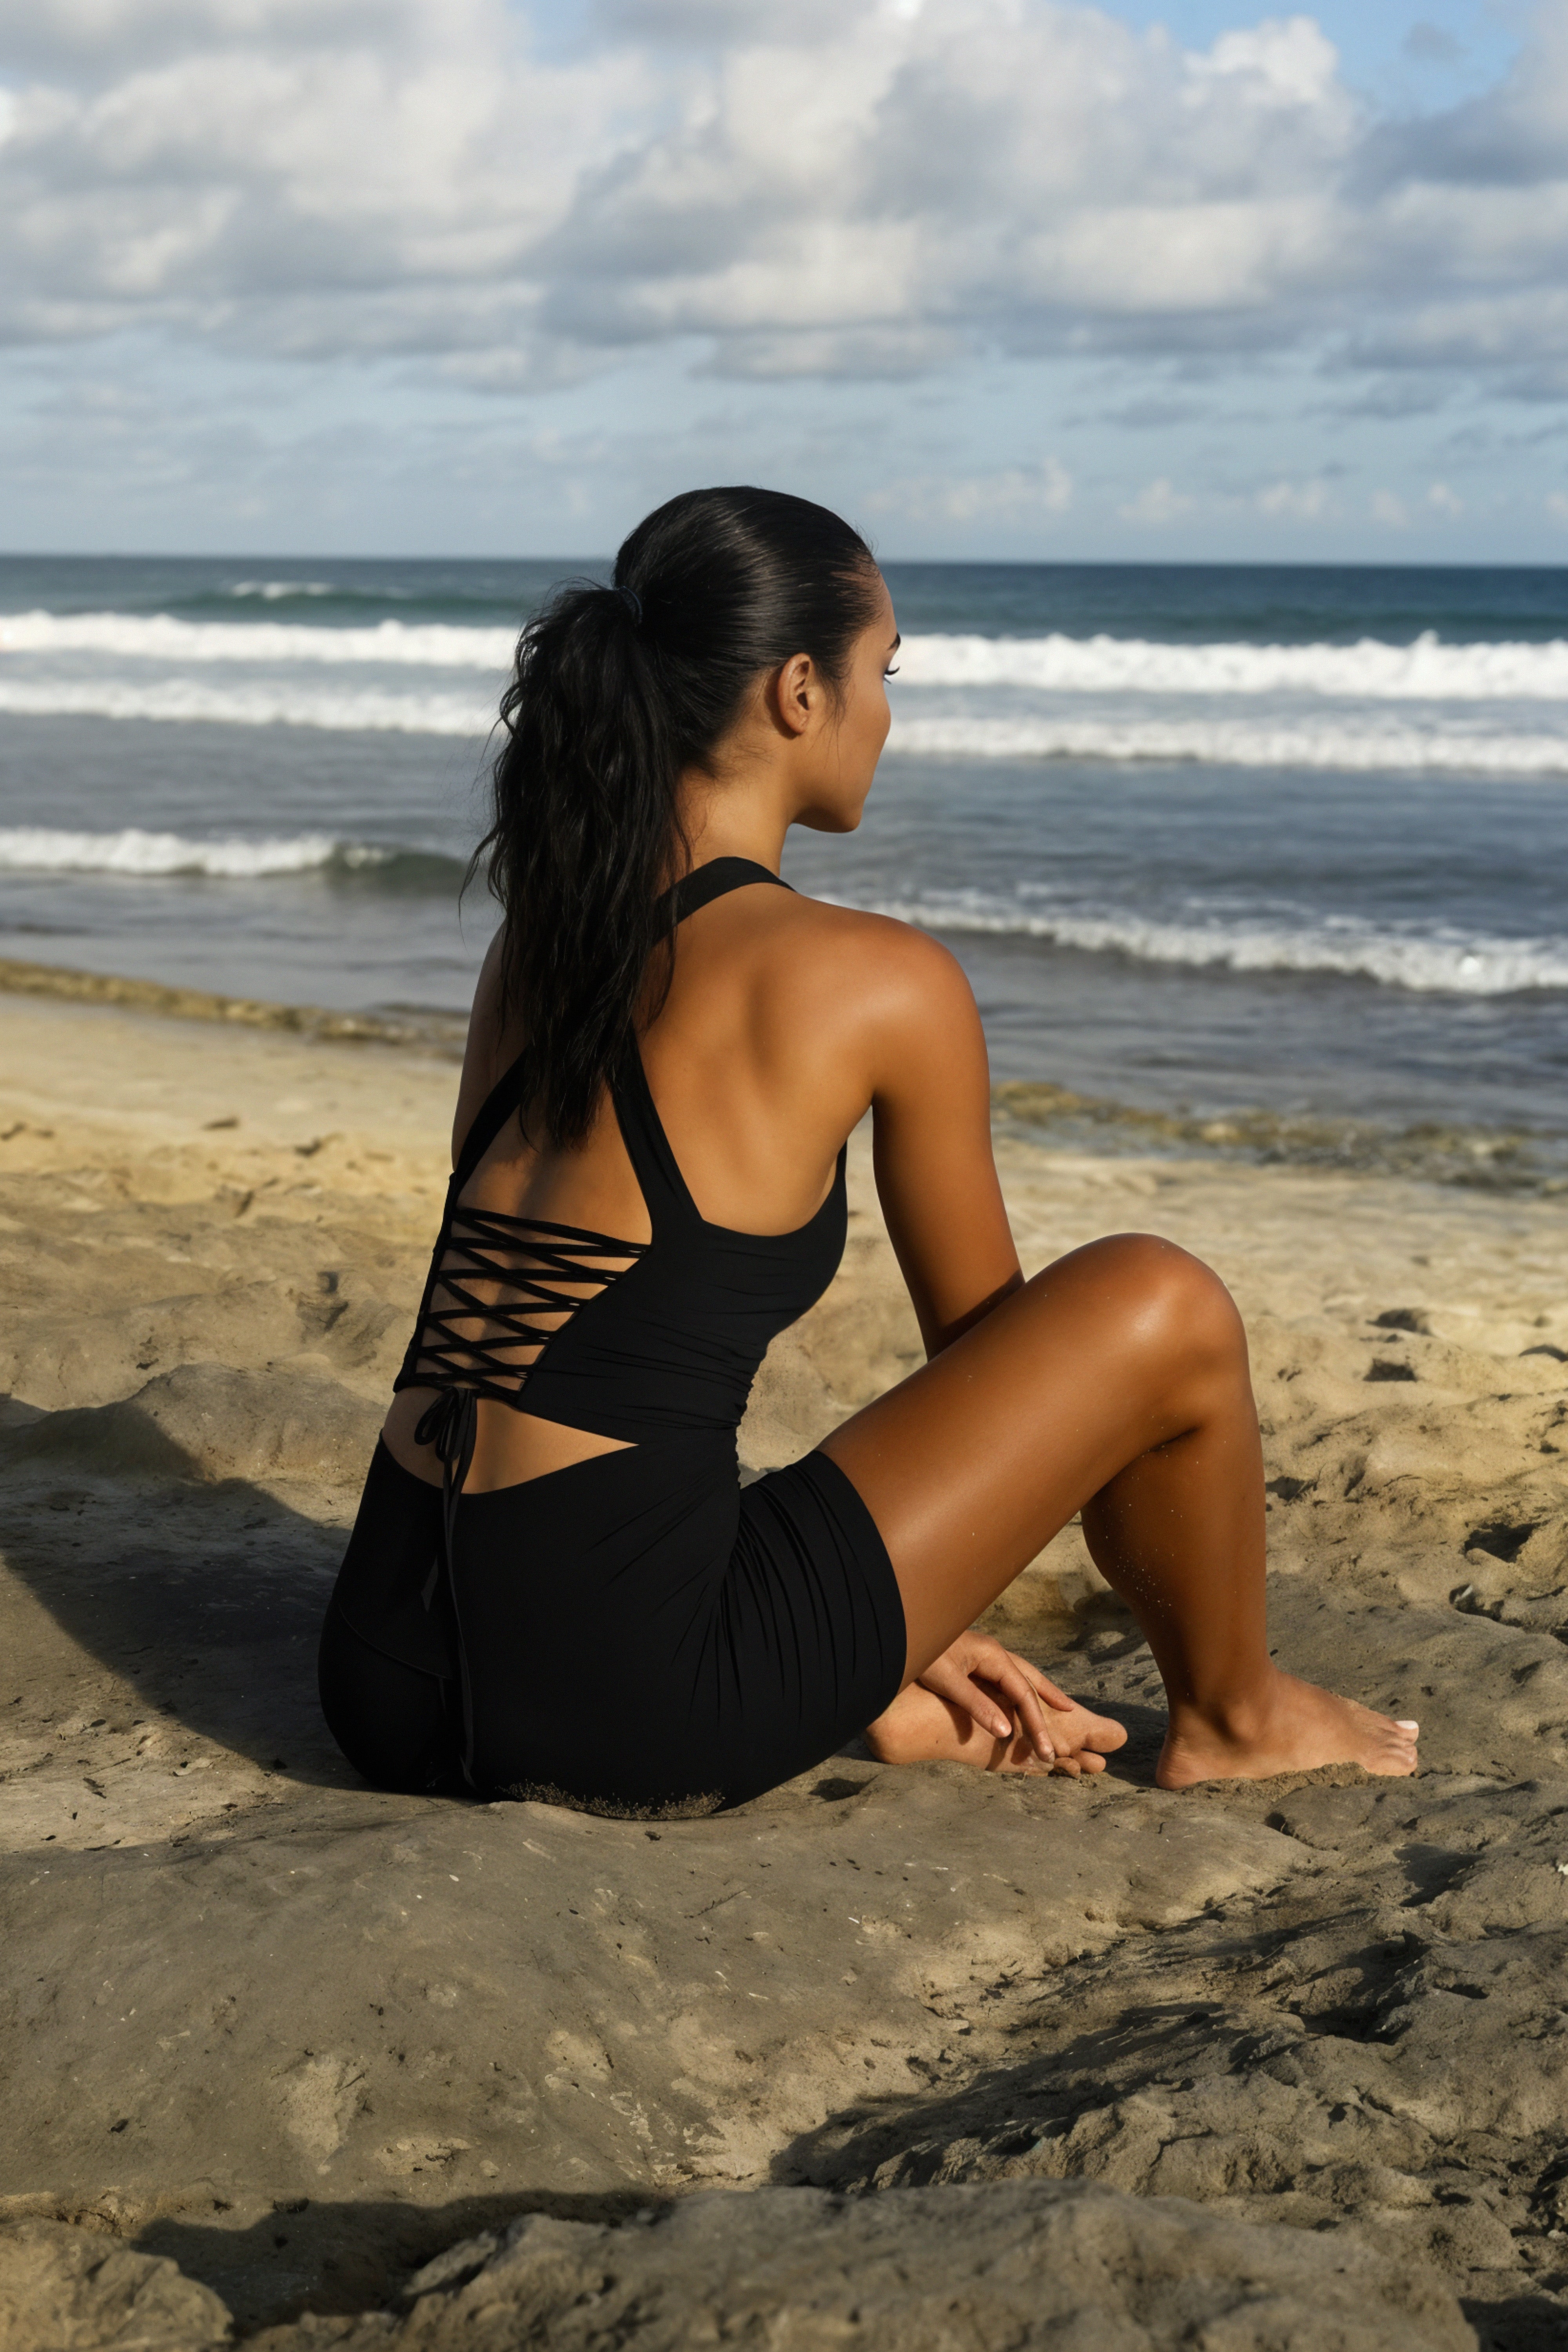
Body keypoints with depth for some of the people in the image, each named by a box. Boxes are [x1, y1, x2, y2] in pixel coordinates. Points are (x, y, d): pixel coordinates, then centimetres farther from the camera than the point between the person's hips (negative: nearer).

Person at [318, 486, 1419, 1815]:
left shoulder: (539, 942, 13)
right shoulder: (881, 982, -7)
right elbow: (984, 1345, 8)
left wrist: (899, 1625, 27)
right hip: (633, 1717, -7)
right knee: (1162, 1308, 2)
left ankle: (892, 1698, 22)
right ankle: (1232, 1717, 26)